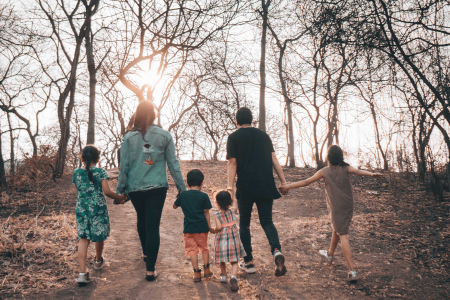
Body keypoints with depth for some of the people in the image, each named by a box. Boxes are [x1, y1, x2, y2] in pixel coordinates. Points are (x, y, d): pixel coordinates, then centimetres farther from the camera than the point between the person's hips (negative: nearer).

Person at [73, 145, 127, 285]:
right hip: (98, 208, -2)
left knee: (83, 238, 5)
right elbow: (106, 191, -12)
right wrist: (119, 197, 2)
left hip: (81, 209, 3)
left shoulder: (76, 173, 3)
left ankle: (82, 272, -4)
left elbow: (79, 191, 14)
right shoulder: (101, 172, -7)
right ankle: (98, 261, 40)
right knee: (99, 236, 17)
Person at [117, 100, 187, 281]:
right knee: (153, 225, 0)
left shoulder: (129, 137, -5)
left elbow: (123, 166, -2)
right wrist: (181, 187, 7)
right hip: (157, 188, -1)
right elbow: (173, 164, 0)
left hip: (135, 188, 1)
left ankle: (146, 253, 44)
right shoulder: (164, 136, -4)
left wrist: (120, 190, 8)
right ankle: (150, 270, -2)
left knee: (141, 220, 24)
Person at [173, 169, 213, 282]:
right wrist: (209, 227, 3)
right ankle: (206, 269, 26)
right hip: (201, 227, 0)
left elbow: (175, 206, 13)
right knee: (204, 247, 18)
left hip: (188, 228, 0)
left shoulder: (183, 195, -1)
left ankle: (197, 273, 7)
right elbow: (206, 213, -4)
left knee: (192, 249, 8)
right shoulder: (204, 196, -6)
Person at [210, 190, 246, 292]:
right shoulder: (232, 211, -2)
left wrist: (213, 230, -3)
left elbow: (219, 227, -21)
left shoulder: (217, 215, -13)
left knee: (222, 259, 20)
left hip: (222, 239, -2)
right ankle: (233, 276, -18)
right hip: (234, 238, 2)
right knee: (234, 261, 4)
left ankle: (224, 275, 35)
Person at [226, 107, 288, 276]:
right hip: (266, 186, 3)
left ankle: (248, 262, 14)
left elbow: (232, 163, -6)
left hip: (245, 187, -3)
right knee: (267, 221, 10)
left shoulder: (234, 137, 3)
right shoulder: (263, 135, 13)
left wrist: (230, 186, -8)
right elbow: (274, 159, 9)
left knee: (244, 223, 12)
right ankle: (276, 250, -17)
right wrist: (283, 181, 10)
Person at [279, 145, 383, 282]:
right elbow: (358, 171, -17)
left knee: (343, 235, -9)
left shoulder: (325, 171, -3)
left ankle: (352, 270, -19)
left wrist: (288, 186, 4)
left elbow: (306, 182, -2)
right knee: (336, 229, 26)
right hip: (348, 205, 5)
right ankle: (330, 254, 49)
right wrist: (371, 174, -33)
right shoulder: (346, 168, 3)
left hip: (336, 207, -5)